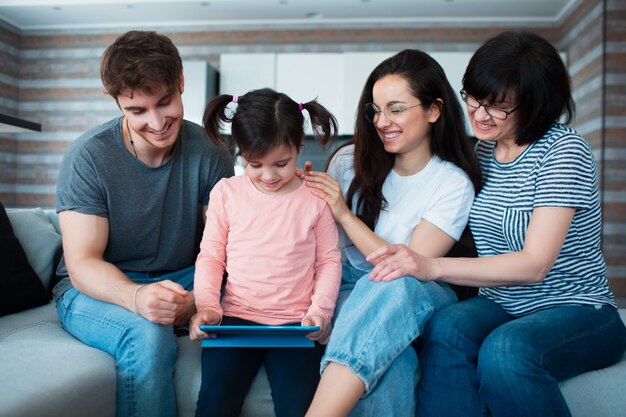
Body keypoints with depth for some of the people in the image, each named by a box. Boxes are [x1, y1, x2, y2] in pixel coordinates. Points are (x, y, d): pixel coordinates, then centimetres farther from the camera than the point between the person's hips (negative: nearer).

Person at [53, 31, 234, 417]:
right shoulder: (88, 158, -14)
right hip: (96, 290, -3)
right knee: (149, 335, -36)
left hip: (182, 281, 3)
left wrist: (197, 297, -30)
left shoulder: (210, 154, -7)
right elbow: (82, 264, -17)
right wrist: (137, 297, -38)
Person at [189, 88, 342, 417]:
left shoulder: (316, 196, 1)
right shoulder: (227, 192, 4)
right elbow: (210, 256, 8)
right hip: (236, 318, 1)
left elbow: (329, 260, 6)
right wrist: (206, 306, -5)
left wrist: (320, 310, -7)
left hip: (296, 322, -1)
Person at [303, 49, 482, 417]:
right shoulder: (350, 161, 1)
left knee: (391, 290, -38)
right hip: (350, 286, 2)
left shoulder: (454, 184, -8)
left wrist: (344, 214, -17)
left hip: (418, 296, -1)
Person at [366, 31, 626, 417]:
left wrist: (432, 267, -31)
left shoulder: (563, 150, -12)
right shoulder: (482, 151, 7)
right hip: (501, 308, 5)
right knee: (446, 328, -29)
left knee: (505, 350, -36)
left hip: (578, 313, -4)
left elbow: (535, 264, -21)